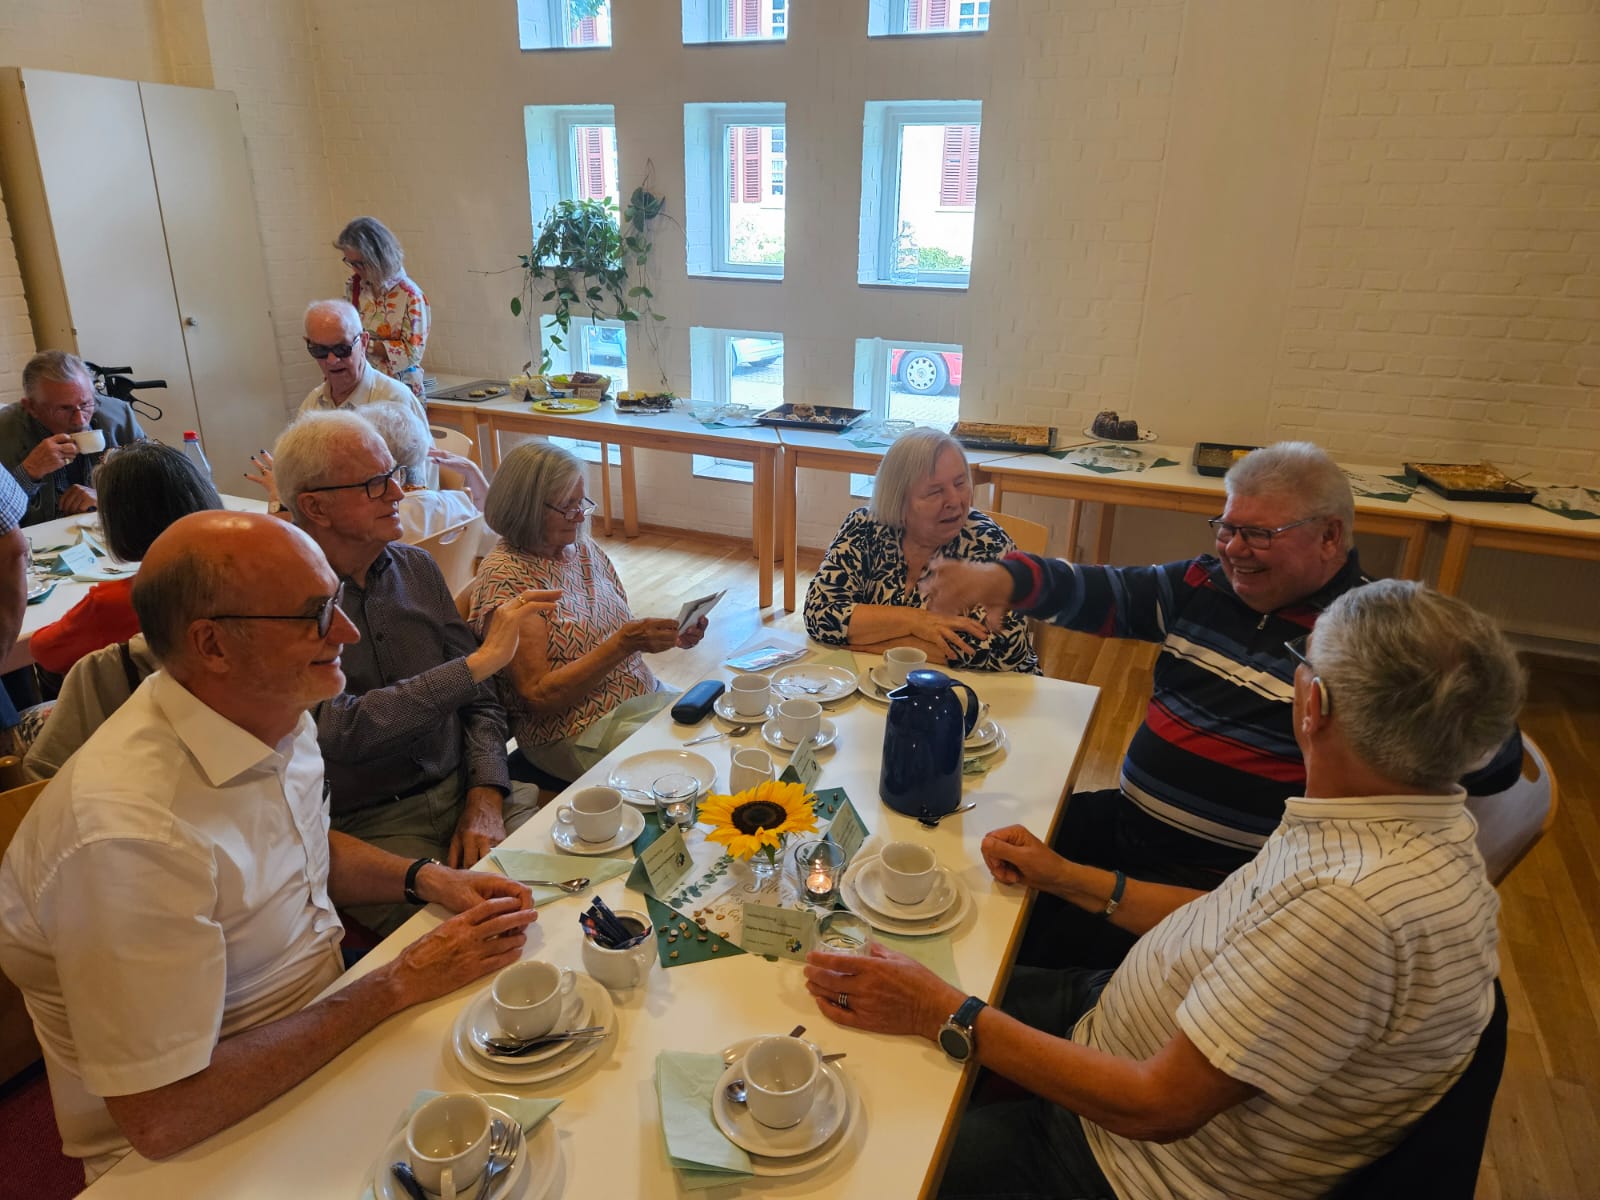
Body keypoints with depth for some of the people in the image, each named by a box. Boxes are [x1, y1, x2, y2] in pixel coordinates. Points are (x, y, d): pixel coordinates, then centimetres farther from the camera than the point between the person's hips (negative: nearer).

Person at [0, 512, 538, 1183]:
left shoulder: (272, 711, -5)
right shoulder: (129, 840, -33)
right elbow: (162, 1118, -29)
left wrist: (428, 879, -5)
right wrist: (398, 986, -23)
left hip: (319, 1037, 7)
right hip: (196, 1152, -7)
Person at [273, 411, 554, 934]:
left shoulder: (416, 566, 8)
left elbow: (478, 698, 9)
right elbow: (343, 730, -24)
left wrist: (485, 796, -6)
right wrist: (479, 660, -23)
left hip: (462, 790, 5)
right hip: (365, 826, -5)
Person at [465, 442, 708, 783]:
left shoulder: (585, 550, 9)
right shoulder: (505, 576, -14)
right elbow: (538, 697, -18)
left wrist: (672, 636, -5)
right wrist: (624, 643, -25)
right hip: (580, 734, -7)